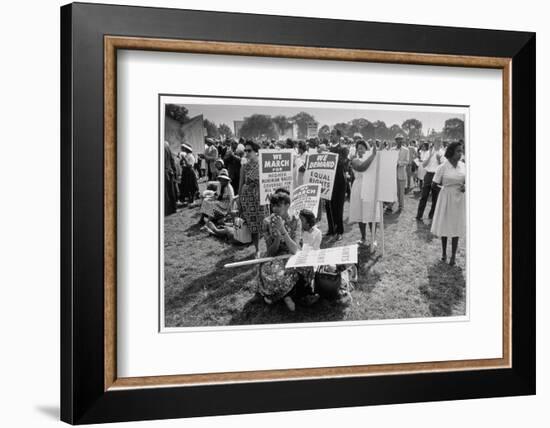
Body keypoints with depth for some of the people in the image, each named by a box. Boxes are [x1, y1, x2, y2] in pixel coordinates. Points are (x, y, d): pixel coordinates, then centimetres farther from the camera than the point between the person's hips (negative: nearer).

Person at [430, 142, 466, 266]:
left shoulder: (463, 166, -1)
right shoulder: (443, 167, -12)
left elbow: (466, 180, 11)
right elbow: (435, 183, -7)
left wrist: (464, 186, -9)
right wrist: (449, 185, -6)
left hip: (459, 198, 3)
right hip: (446, 197, -2)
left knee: (456, 227, 7)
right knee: (444, 225, 9)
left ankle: (453, 255, 16)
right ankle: (444, 252, 28)